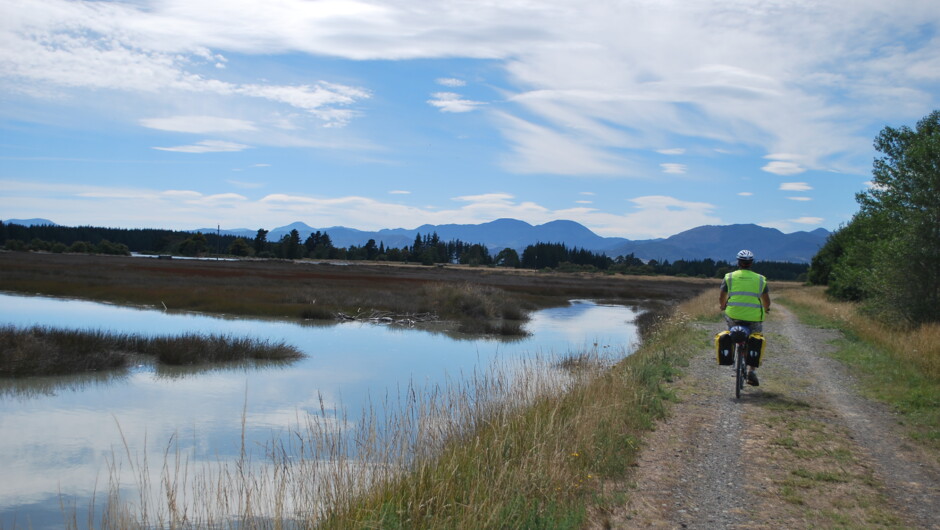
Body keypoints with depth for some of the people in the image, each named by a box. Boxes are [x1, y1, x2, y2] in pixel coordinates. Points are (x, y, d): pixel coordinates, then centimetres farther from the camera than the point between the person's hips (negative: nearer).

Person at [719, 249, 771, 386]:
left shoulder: (729, 277, 3)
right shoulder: (760, 279, 6)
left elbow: (721, 298, 8)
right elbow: (767, 301, 10)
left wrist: (723, 306, 29)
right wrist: (766, 309, 32)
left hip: (734, 316, 0)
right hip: (754, 318, 1)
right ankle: (752, 370, 5)